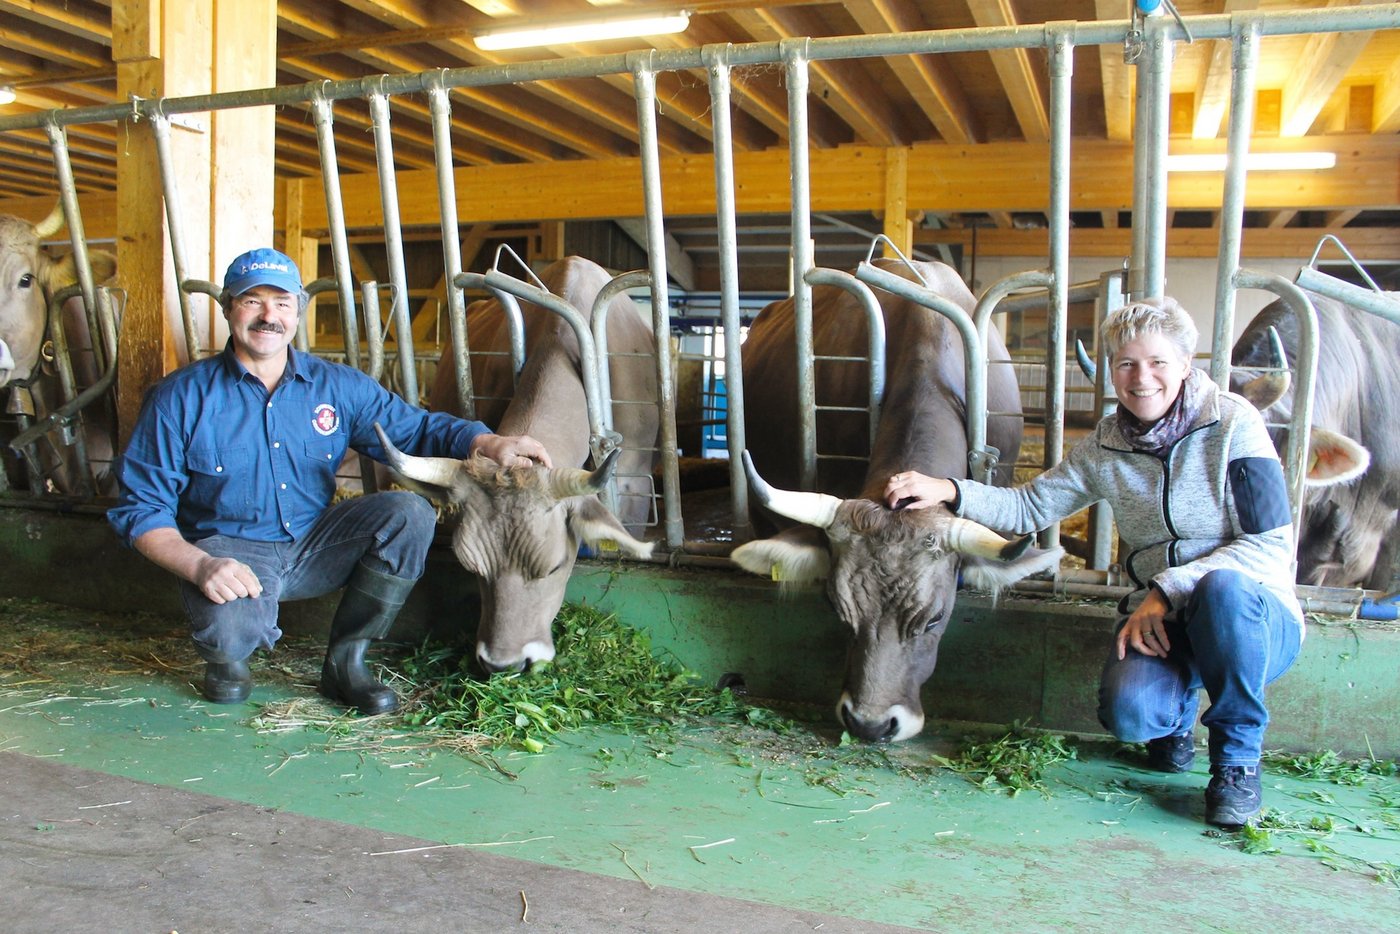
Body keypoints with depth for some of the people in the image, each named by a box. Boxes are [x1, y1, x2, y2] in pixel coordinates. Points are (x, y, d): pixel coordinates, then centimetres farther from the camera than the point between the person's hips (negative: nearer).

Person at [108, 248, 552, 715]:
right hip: (231, 553, -3)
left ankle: (345, 661, -8)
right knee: (228, 630, -36)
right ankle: (228, 652, 7)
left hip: (316, 547, 4)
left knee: (409, 513, -20)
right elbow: (142, 506, -6)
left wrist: (489, 443, -19)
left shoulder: (338, 386, 2)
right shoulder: (181, 397, -5)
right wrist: (199, 566, -25)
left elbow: (416, 428, 2)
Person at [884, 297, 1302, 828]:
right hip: (1159, 619, 2)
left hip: (1255, 616, -2)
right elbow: (1029, 508, 8)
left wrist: (1169, 586, -22)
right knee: (1128, 712, -28)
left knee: (1223, 589, -39)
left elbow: (1271, 545, -13)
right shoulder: (1105, 447, 4)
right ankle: (1174, 718, 14)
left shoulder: (1233, 422, -9)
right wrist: (948, 492, -8)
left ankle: (1237, 757, -12)